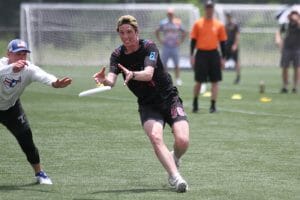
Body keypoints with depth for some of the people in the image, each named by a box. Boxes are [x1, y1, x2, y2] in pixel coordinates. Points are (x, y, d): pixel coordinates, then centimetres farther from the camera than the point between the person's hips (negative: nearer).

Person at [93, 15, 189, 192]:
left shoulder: (149, 47, -14)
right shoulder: (118, 55, -3)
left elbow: (148, 74, -32)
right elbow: (112, 80, -19)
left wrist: (132, 74, -53)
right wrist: (105, 80, -43)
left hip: (169, 98, -2)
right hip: (148, 105, 2)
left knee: (182, 141, -19)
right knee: (155, 137, -28)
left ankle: (174, 158, 16)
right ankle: (176, 177, -31)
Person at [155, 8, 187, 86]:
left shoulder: (178, 23, 0)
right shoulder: (163, 23, 0)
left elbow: (184, 33, 12)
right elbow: (157, 32, 13)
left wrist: (180, 41, 3)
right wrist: (160, 40, 3)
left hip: (175, 47, 0)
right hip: (166, 47, 0)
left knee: (176, 64, 3)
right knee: (163, 64, 1)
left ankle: (178, 79, 10)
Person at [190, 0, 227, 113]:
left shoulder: (219, 25, 5)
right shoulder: (198, 24, 2)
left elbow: (222, 42, 9)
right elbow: (193, 40, 3)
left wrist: (223, 58, 5)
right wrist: (192, 56, -4)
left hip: (214, 55, 1)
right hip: (201, 54, -1)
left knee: (215, 81, -1)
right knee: (198, 81, 1)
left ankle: (213, 105, 4)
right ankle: (195, 103, 20)